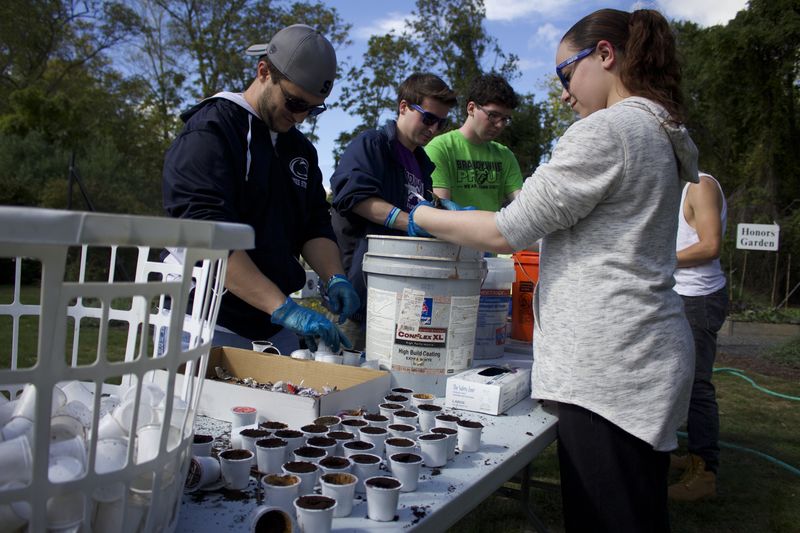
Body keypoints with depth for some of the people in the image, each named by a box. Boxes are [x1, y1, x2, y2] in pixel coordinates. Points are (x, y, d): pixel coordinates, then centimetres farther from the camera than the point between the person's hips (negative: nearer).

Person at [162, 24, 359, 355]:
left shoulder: (300, 148, 12)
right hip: (211, 326, -6)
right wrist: (283, 308, -29)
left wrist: (334, 277, -10)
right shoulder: (209, 132, -11)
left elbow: (315, 226, 11)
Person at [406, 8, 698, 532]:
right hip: (644, 354, 10)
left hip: (609, 365, -10)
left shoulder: (605, 130, -13)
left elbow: (508, 231, -13)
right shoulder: (662, 133, 17)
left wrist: (424, 217, 2)